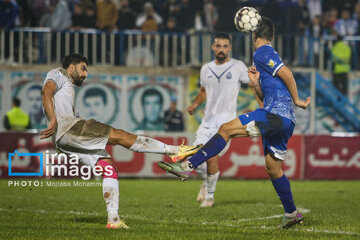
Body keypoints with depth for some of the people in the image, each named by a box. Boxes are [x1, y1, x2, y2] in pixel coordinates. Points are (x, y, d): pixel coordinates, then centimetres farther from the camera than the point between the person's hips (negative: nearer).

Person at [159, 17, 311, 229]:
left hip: (276, 116, -10)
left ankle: (188, 166, -24)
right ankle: (292, 213, 24)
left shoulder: (263, 52, -2)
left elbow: (285, 73, -16)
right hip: (284, 121, 10)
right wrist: (256, 84, 9)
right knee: (273, 168, 17)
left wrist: (296, 100, -8)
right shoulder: (270, 55, 28)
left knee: (227, 129, -16)